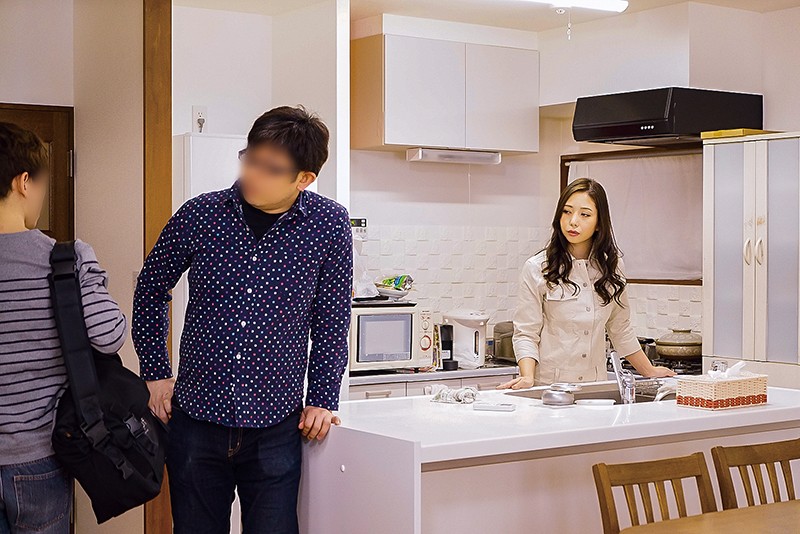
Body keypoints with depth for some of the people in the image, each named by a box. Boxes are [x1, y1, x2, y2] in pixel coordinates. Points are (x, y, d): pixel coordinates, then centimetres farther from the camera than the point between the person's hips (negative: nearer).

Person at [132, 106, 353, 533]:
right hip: (195, 421, 1)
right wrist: (155, 373, 8)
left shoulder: (329, 225, -6)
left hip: (276, 429, -1)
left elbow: (331, 321, 4)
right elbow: (151, 289, 11)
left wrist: (322, 399, 1)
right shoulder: (199, 215, -4)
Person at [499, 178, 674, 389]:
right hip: (548, 386, -3)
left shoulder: (612, 266, 10)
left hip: (595, 385, 3)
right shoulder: (537, 268, -2)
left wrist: (649, 371, 27)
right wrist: (527, 377, -17)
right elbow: (526, 334, -1)